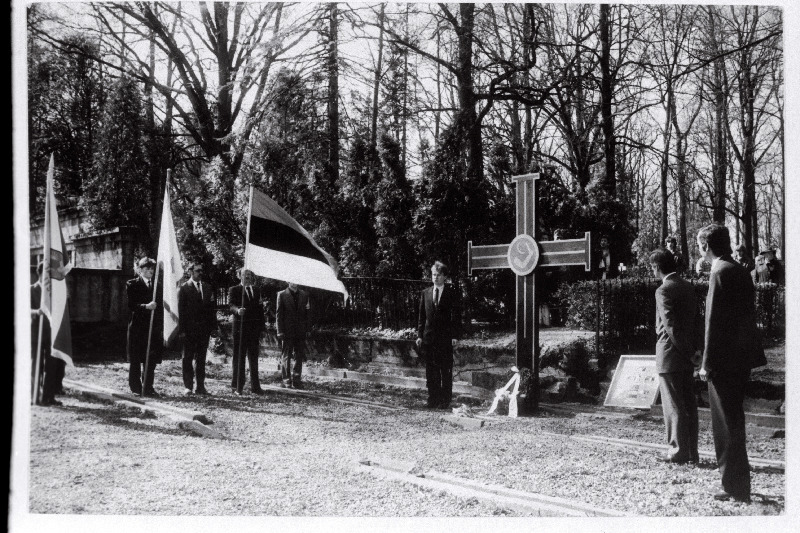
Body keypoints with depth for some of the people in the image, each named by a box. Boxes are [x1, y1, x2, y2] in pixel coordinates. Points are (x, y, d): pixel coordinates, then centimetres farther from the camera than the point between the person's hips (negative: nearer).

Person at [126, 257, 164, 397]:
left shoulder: (157, 286, 17)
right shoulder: (132, 285, 2)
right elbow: (130, 305, -7)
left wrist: (160, 326, 9)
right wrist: (146, 306, -22)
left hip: (154, 328, 4)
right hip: (137, 327, -4)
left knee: (152, 359, 3)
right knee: (136, 360, 0)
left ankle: (148, 388, 10)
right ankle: (136, 388, 7)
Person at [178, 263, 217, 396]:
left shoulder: (207, 287, 12)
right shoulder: (184, 288, -1)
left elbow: (211, 308, 12)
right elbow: (181, 310, -4)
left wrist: (213, 325, 3)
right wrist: (182, 330, -10)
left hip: (204, 328, 4)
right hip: (190, 328, -4)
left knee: (201, 358, 7)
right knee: (188, 357, 3)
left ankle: (201, 386, 10)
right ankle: (188, 386, 7)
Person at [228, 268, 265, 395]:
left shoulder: (257, 290, 15)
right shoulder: (234, 290, 1)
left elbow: (260, 309, 15)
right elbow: (231, 305, -14)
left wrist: (261, 328, 9)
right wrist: (237, 310, -37)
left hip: (254, 328, 4)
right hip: (240, 328, -4)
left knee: (254, 357, 7)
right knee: (239, 357, 1)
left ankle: (255, 386, 11)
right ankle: (237, 386, 6)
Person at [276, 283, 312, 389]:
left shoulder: (304, 295, 10)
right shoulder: (282, 294, 0)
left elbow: (308, 313, 10)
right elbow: (279, 314, -2)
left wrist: (308, 330, 2)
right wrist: (280, 331, -8)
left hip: (301, 332, 3)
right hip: (287, 332, -3)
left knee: (299, 357, 5)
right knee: (286, 356, 2)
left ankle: (296, 380, 12)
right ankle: (286, 380, 9)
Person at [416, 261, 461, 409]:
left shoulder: (451, 293, 0)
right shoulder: (426, 293, 11)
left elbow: (456, 316, -2)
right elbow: (422, 316, 12)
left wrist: (454, 336, -9)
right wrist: (419, 335, 5)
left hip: (445, 337, -3)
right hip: (429, 337, 3)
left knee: (446, 371, 0)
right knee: (431, 371, 6)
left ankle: (445, 400, 6)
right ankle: (433, 399, 13)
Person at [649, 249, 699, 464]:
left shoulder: (664, 290, -15)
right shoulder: (688, 287, 10)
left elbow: (670, 326, -20)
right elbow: (695, 320, 12)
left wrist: (688, 352, -13)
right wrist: (692, 349, 12)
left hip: (670, 356, -8)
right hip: (686, 357, 8)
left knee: (674, 406, -1)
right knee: (689, 404, 12)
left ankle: (679, 452, 4)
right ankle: (691, 452, 18)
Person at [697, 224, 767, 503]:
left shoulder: (720, 272, -15)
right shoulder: (741, 271, 12)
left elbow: (715, 321, -18)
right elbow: (746, 315, 15)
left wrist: (707, 363, -16)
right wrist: (753, 355, 20)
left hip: (723, 360, -9)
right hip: (741, 358, 9)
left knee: (727, 425, -1)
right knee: (733, 422, 18)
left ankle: (736, 489, 6)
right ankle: (737, 485, 27)